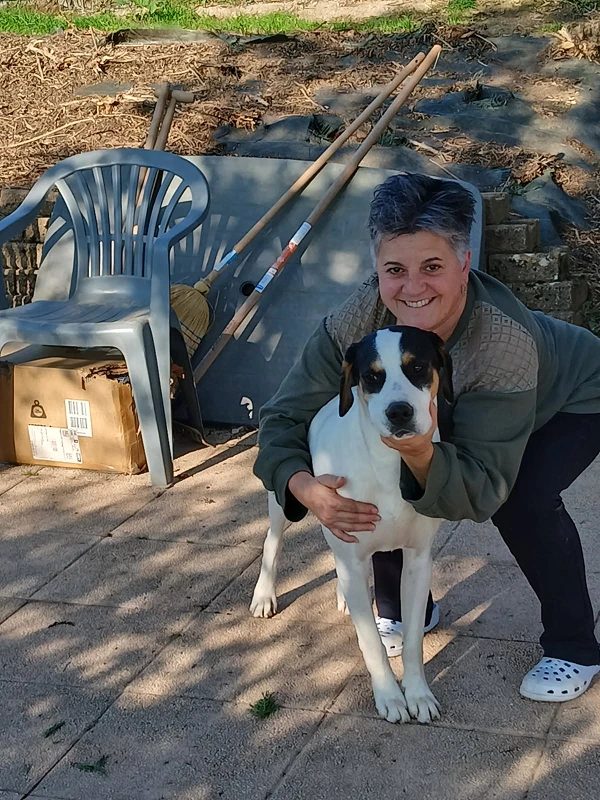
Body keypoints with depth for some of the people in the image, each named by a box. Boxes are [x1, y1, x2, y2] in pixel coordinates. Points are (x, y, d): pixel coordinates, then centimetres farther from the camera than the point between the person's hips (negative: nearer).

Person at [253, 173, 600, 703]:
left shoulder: (506, 343, -44)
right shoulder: (359, 320, -33)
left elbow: (483, 494, -40)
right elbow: (284, 418, -27)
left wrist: (422, 454, -61)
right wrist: (305, 486, -48)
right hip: (453, 413, 4)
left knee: (524, 502, -30)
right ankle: (404, 611, 13)